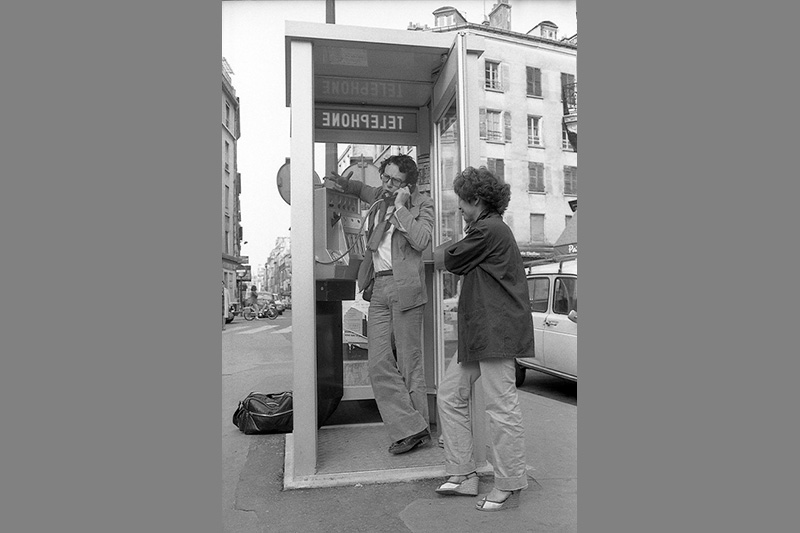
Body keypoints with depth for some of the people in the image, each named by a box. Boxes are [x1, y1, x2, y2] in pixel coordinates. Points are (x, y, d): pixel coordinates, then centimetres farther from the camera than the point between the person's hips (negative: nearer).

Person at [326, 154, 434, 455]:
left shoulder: (422, 204, 3)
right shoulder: (379, 198, 19)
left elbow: (421, 240, -15)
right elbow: (365, 190, 44)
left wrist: (400, 206, -9)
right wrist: (345, 185, 25)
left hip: (404, 287, -6)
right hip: (378, 287, 6)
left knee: (410, 363, -1)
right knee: (378, 364, -3)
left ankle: (418, 427, 13)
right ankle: (411, 429, 3)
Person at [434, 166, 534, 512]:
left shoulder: (489, 230, -12)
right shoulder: (487, 230, 21)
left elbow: (449, 260, -4)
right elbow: (464, 267, 21)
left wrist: (435, 253, 14)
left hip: (496, 329, -11)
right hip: (478, 331, 11)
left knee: (501, 406, -2)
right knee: (450, 394, 10)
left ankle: (509, 487, 12)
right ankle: (463, 475, 19)